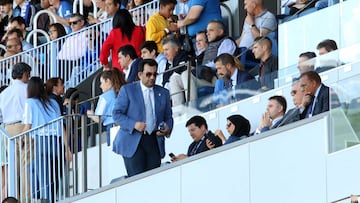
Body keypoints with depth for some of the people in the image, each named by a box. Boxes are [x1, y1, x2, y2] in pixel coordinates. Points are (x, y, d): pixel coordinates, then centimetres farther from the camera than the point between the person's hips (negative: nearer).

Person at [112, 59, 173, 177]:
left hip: (154, 141, 4)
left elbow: (168, 117, 21)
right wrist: (134, 125, -16)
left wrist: (167, 128, -3)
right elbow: (116, 114, 0)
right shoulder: (127, 90, 4)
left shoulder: (163, 93, 16)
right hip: (132, 142, -4)